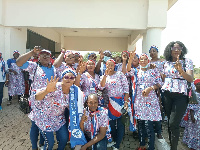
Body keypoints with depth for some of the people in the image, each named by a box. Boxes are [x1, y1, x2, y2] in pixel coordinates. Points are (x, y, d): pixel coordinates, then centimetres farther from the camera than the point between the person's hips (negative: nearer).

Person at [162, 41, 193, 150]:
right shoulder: (166, 63, 11)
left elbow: (191, 79, -11)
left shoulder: (187, 62, 1)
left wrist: (181, 70, -25)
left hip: (180, 96, -3)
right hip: (167, 95, 4)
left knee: (173, 124, -9)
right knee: (169, 122, 10)